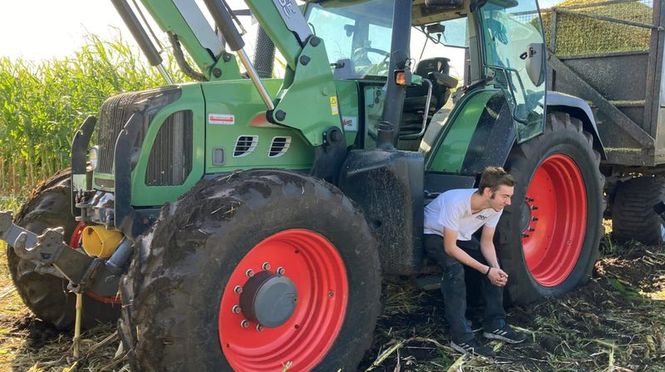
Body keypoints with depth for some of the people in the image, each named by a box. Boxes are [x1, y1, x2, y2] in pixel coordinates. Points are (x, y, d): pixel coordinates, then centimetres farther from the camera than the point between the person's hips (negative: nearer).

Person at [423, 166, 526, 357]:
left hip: (461, 236, 7)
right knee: (455, 268, -31)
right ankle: (461, 338, -24)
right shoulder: (456, 202, -39)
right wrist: (486, 270, -31)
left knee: (495, 268, -8)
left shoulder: (495, 207, -18)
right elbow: (450, 248, -32)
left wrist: (496, 269, -24)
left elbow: (486, 242, -5)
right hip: (433, 234, -7)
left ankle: (495, 325, 6)